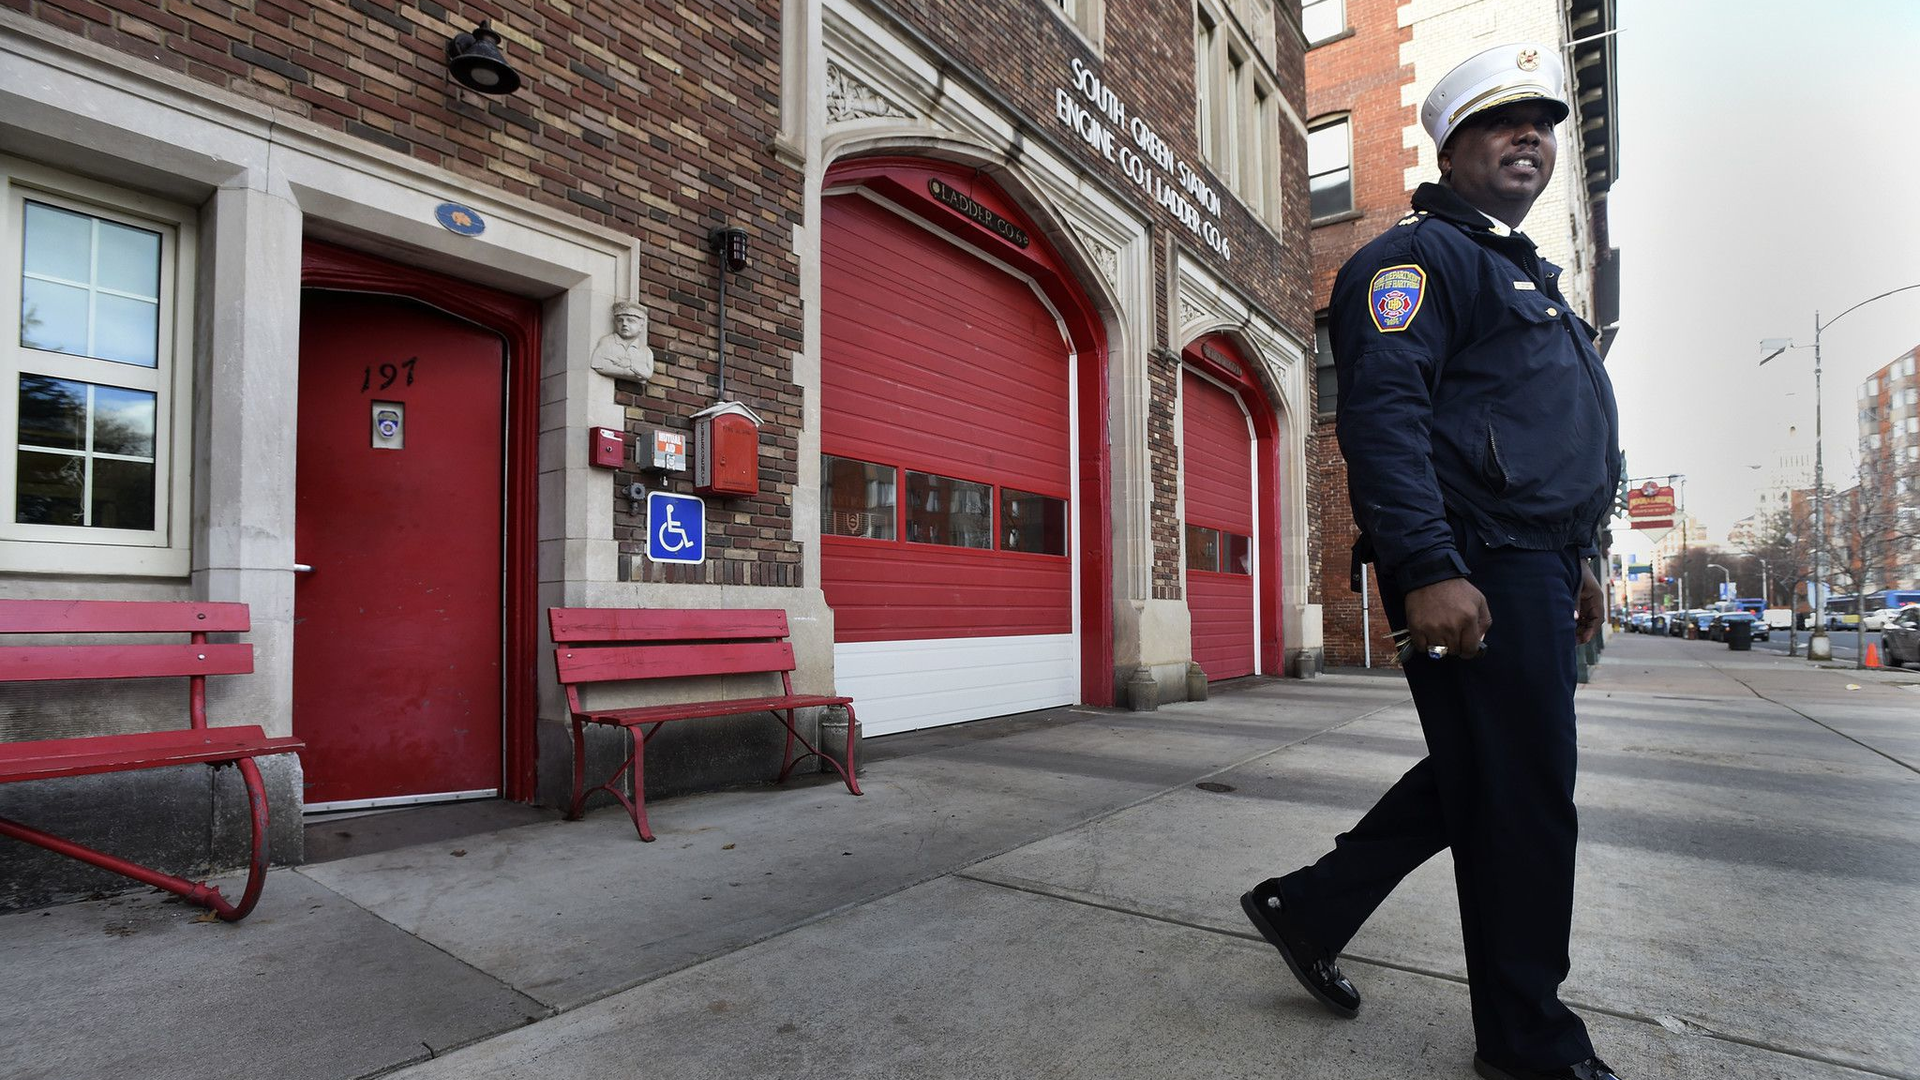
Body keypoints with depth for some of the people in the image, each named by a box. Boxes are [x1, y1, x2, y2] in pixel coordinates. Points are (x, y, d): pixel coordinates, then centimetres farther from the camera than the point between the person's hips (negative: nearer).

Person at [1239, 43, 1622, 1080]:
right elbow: (1382, 417, -20)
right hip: (1473, 572, -10)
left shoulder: (1524, 271, 26)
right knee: (1519, 801, -2)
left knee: (1483, 779, 15)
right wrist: (1430, 568, -28)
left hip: (1533, 569, 11)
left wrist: (1575, 560, 26)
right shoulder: (1418, 254, -6)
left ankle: (1310, 905, 25)